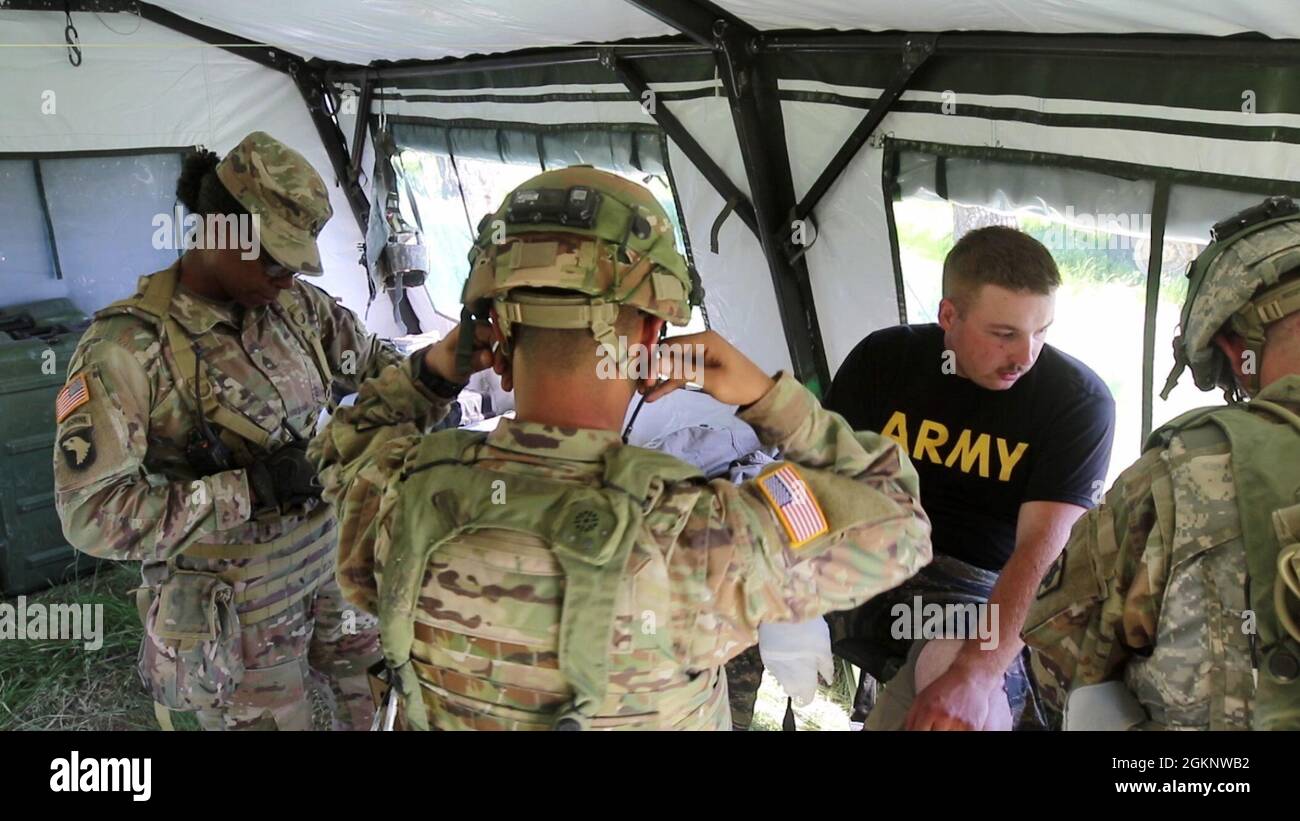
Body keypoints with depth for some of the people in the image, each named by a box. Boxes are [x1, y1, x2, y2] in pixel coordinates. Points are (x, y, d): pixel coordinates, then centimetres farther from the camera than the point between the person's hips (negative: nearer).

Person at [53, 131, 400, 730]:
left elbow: (373, 361, 12)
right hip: (239, 612, -5)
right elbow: (91, 514, -22)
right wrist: (244, 490, -26)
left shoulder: (294, 304, -2)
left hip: (331, 567, 6)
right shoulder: (128, 347, -19)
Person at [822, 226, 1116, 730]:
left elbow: (1042, 552, -19)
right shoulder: (883, 359, 0)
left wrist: (973, 677, -34)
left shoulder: (1078, 401, -9)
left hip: (978, 586, -2)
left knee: (965, 707, -37)